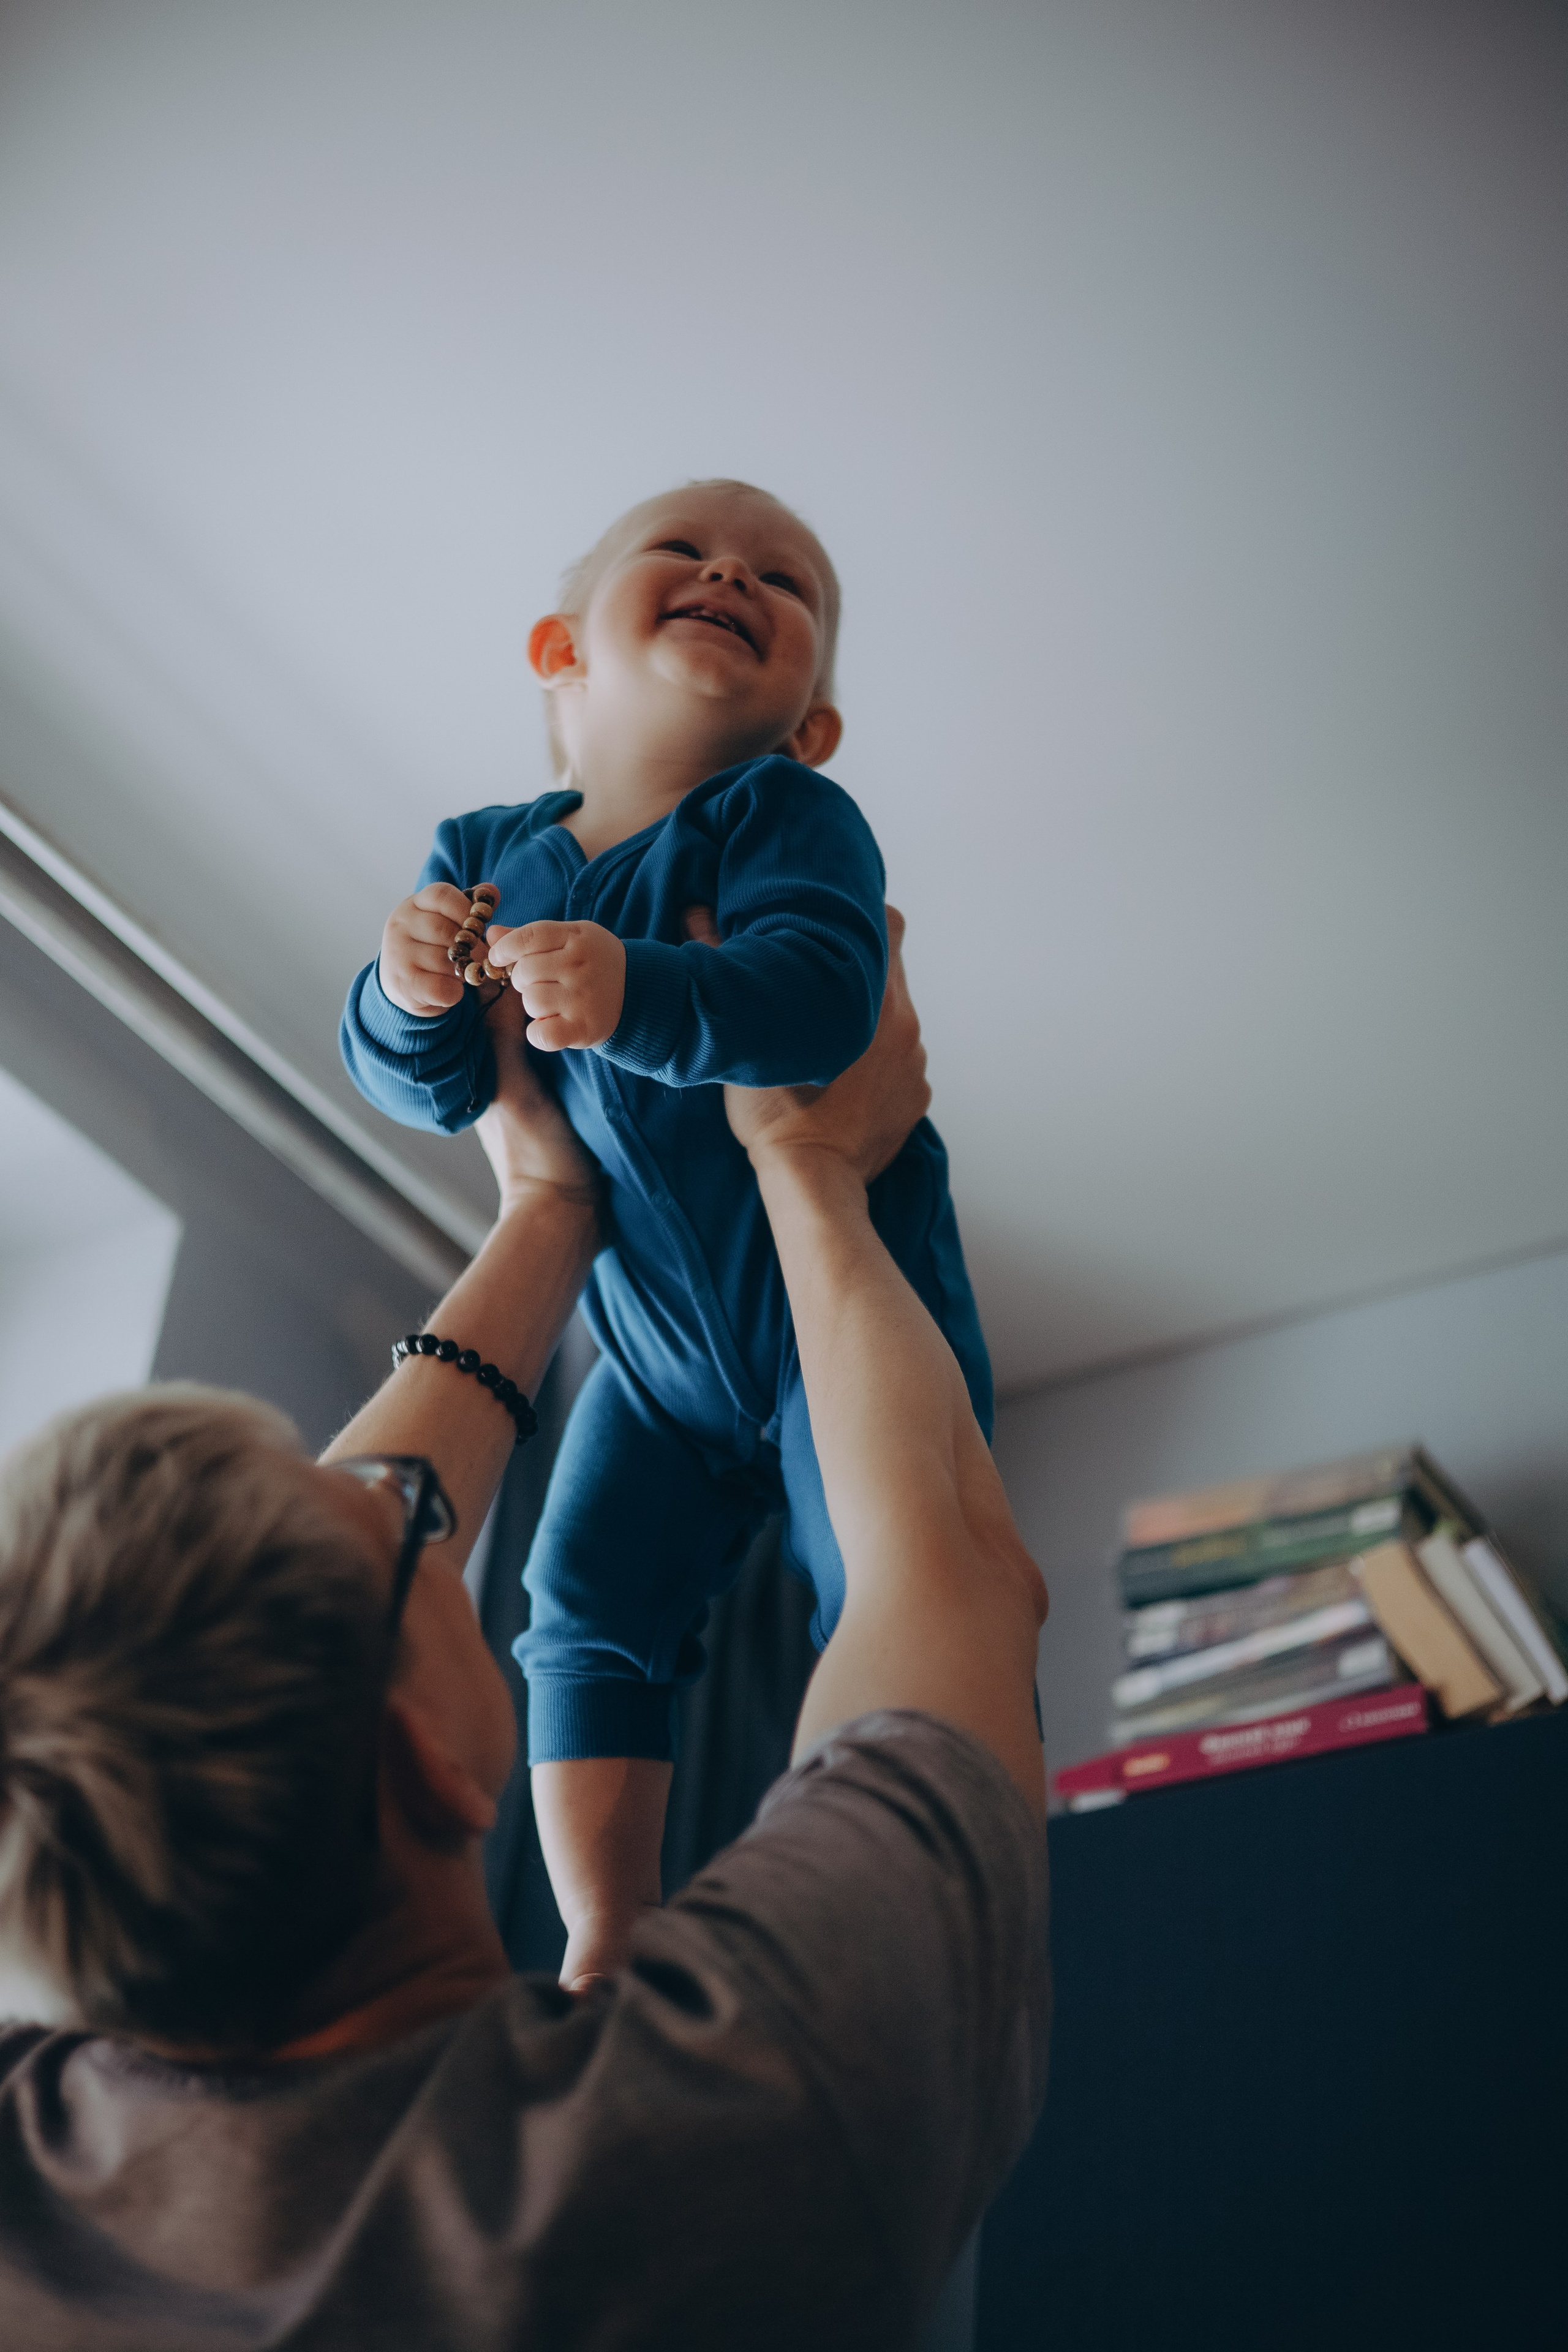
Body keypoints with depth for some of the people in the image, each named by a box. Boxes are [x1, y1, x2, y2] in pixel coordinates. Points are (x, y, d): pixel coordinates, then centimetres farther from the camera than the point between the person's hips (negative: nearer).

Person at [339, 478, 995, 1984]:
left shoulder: (789, 818, -15)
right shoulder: (488, 857, 0)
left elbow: (818, 997, -33)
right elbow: (432, 1090, -3)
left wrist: (632, 995, -50)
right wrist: (408, 994, -26)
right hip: (657, 1349, 5)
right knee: (587, 1599, 1)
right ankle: (605, 1942, 12)